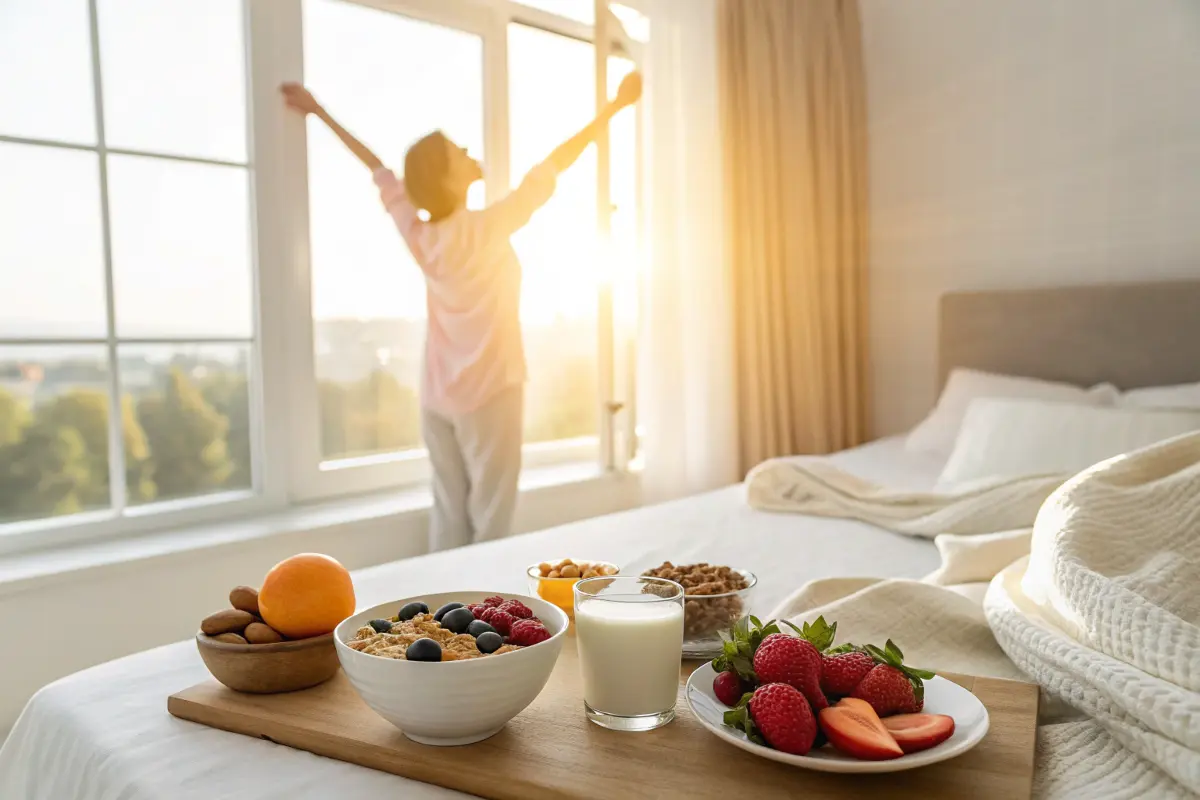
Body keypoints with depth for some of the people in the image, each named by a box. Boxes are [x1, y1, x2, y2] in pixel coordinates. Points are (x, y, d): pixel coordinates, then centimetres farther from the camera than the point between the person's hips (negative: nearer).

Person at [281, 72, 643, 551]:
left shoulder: (419, 237, -1)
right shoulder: (487, 229, -14)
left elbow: (380, 171, 11)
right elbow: (552, 167, -9)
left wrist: (320, 112, 27)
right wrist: (615, 106, -1)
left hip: (436, 396, 6)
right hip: (489, 393, -6)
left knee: (448, 520, 9)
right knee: (488, 524, 0)